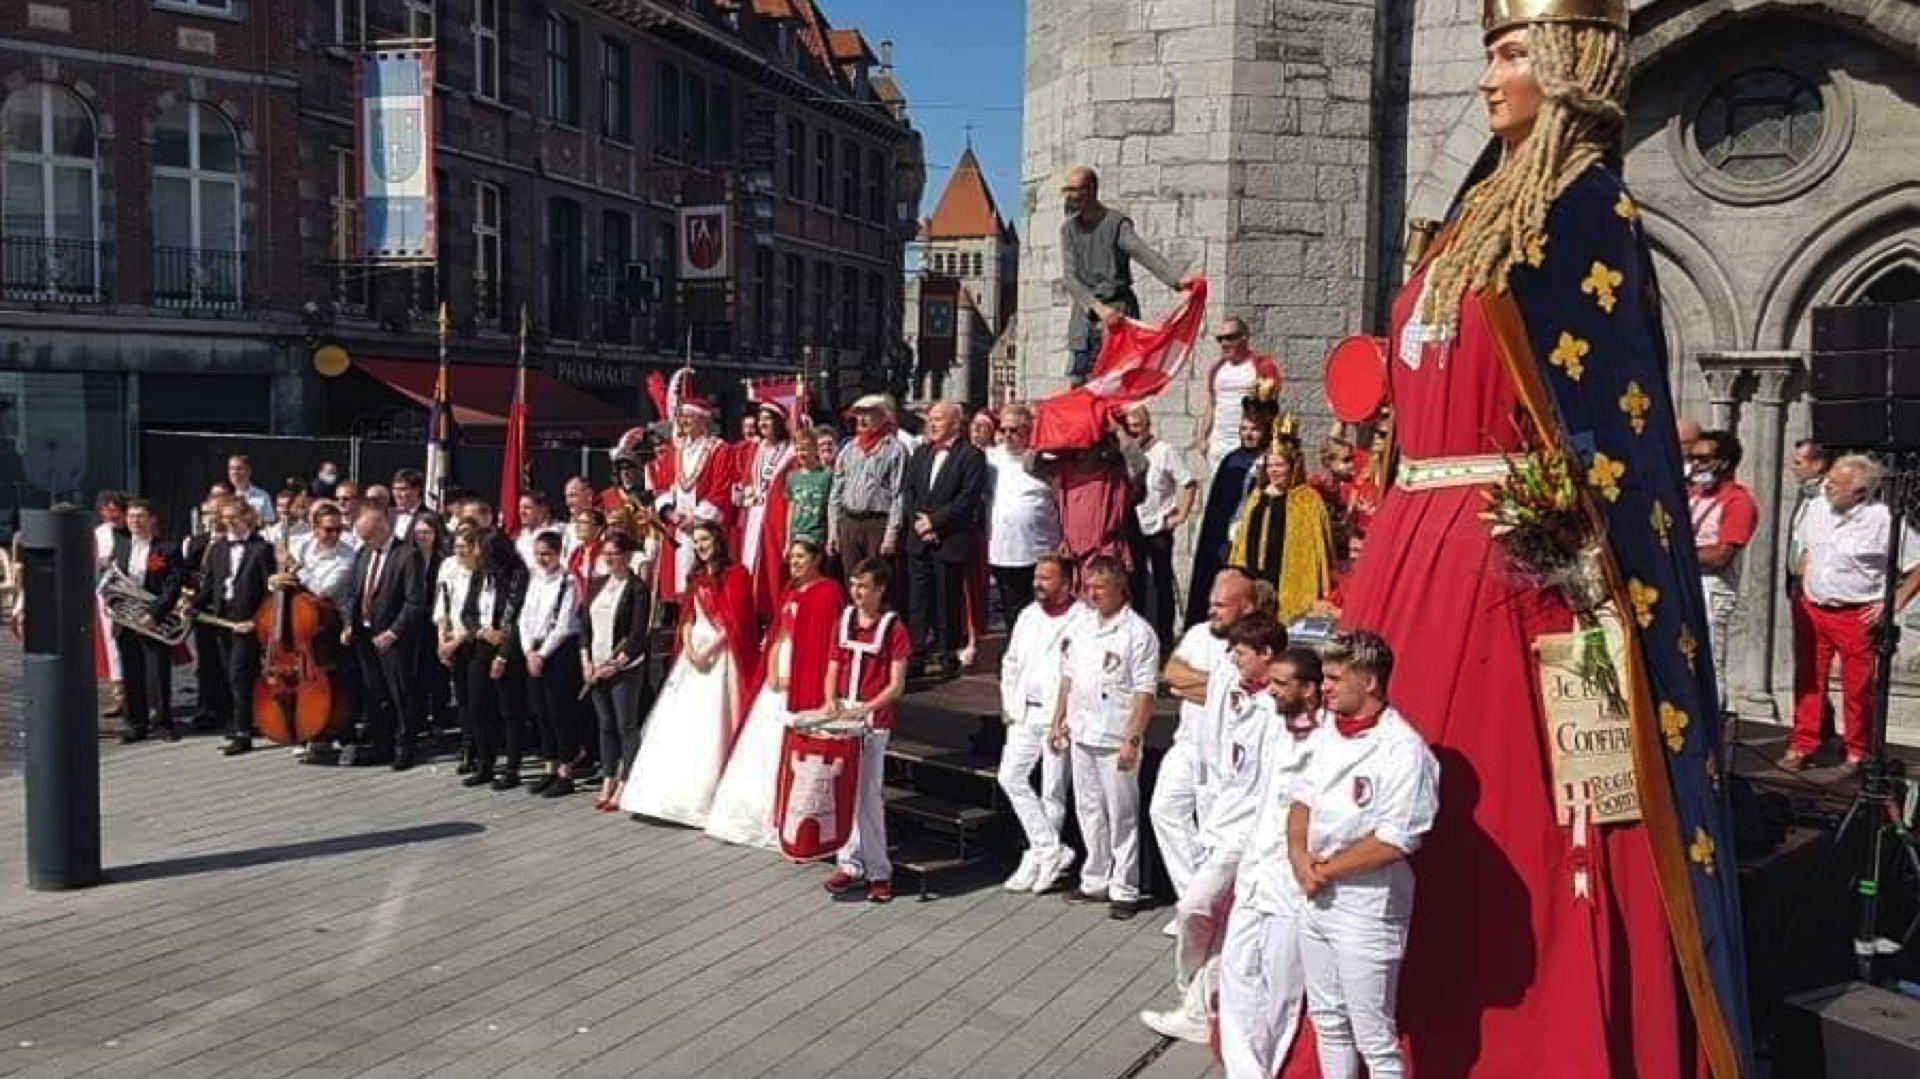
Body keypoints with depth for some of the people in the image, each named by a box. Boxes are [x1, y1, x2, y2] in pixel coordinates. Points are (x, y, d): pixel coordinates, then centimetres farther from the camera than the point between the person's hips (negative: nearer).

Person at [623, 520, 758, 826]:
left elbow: (734, 622, -10)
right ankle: (673, 792, 7)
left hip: (721, 654, -7)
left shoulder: (735, 574, -3)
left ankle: (705, 798, -4)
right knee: (680, 723, 3)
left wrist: (709, 650, -14)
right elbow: (687, 617, 13)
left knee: (711, 726, -8)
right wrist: (688, 648, -5)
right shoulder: (696, 576, 18)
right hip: (695, 653, 7)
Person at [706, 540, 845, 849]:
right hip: (778, 683, 8)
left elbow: (826, 645, -14)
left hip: (803, 685, -8)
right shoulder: (791, 590, 16)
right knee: (763, 750, 11)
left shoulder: (828, 592, -9)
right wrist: (772, 671, 1)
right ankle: (756, 816, 21)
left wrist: (793, 678, -14)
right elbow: (778, 634, 16)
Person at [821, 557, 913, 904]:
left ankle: (878, 872, 4)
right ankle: (850, 863, 18)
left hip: (874, 722, -5)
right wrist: (832, 700, -2)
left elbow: (896, 686, -8)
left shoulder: (893, 628, -6)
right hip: (841, 718, 6)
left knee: (868, 797, -4)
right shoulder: (844, 620, 10)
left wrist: (863, 710, -19)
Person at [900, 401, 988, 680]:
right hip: (919, 539, 6)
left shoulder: (972, 456, -6)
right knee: (918, 600, 7)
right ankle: (918, 652, 14)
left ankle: (948, 656, 12)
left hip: (951, 541, -6)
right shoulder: (921, 453, 14)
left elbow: (968, 499, -13)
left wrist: (933, 520, -14)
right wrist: (918, 523, -4)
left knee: (948, 601, 1)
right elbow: (907, 491, 12)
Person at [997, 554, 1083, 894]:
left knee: (1052, 790, 1)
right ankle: (1051, 850, 7)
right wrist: (1009, 706, 12)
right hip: (1025, 713, 7)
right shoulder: (1028, 615, 13)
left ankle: (1039, 856, 14)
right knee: (1010, 776, 1)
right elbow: (1011, 662, 20)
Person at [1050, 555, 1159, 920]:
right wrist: (1059, 720, 14)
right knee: (1088, 810, 15)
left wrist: (1132, 739, -18)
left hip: (1115, 739, -6)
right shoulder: (1080, 624, 9)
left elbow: (1145, 692, -14)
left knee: (1121, 815, 2)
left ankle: (1124, 890, 11)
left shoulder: (1138, 632, -11)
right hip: (1080, 734, 7)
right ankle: (1095, 881, 27)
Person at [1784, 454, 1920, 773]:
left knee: (1858, 689, 4)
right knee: (1808, 682, 9)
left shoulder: (1884, 520, -14)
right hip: (1812, 611, 5)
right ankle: (1802, 746, 18)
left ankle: (1857, 753, 19)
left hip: (1857, 616, -5)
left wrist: (1894, 605, -11)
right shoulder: (1817, 509, 4)